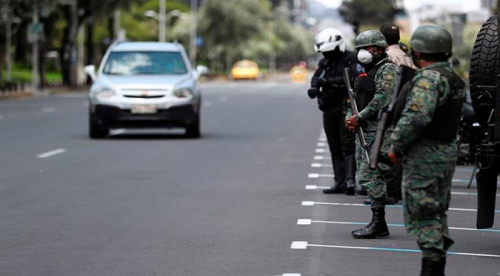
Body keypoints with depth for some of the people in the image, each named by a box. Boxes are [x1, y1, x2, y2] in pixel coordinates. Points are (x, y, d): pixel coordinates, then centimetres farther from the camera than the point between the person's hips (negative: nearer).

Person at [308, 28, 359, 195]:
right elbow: (316, 78, 3)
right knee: (335, 148, 9)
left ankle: (350, 179, -13)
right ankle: (339, 182, 14)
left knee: (348, 145, -12)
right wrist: (314, 88, -19)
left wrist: (330, 81, -24)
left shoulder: (351, 59, -7)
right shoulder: (324, 62, 14)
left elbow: (353, 78, -22)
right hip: (329, 110, 7)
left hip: (346, 108, -7)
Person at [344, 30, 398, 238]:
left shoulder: (387, 69, -10)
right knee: (365, 177, 10)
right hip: (365, 131, 10)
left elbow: (382, 99, -20)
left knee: (370, 176, -12)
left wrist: (359, 118, -17)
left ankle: (378, 224, -7)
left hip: (379, 133, -10)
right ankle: (378, 225, 16)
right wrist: (351, 118, 4)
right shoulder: (366, 72, 20)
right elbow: (356, 98, 23)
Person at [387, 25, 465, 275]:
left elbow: (416, 116, -27)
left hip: (424, 155, -10)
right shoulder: (453, 78, 13)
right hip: (447, 151, 10)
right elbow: (466, 112, 19)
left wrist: (396, 146, -16)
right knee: (437, 213, 16)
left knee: (421, 216, -6)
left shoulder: (428, 78, -18)